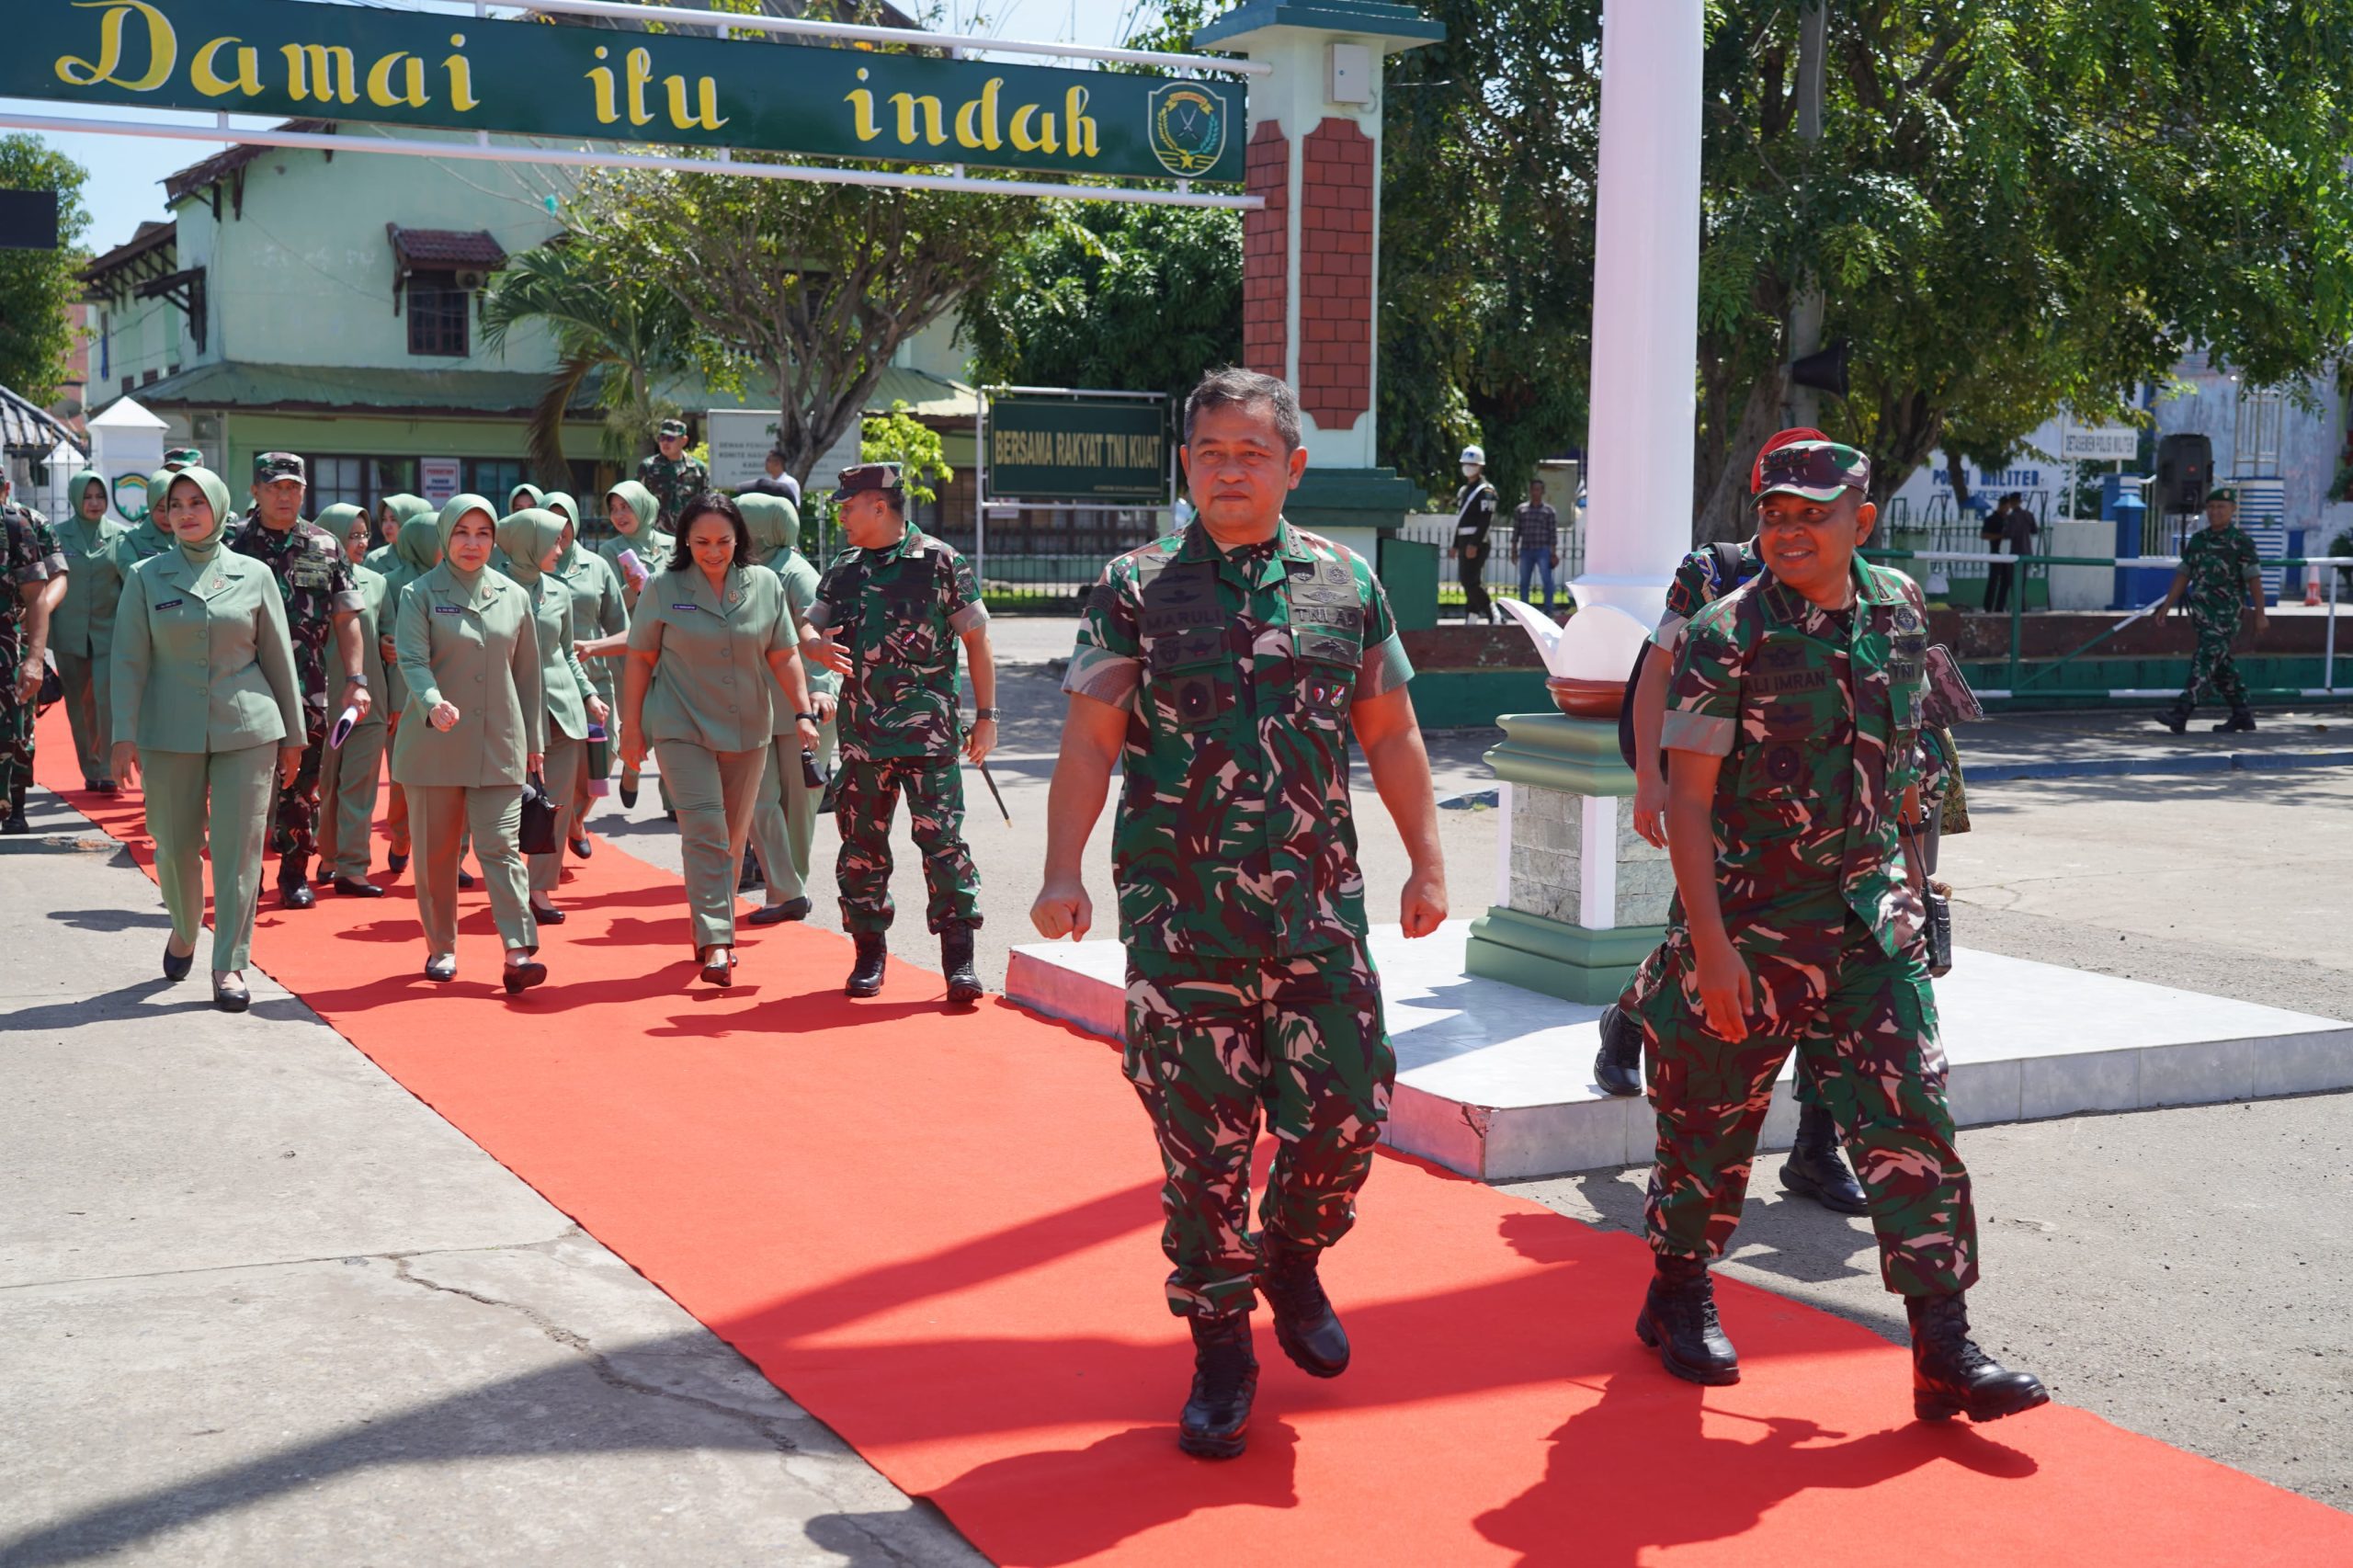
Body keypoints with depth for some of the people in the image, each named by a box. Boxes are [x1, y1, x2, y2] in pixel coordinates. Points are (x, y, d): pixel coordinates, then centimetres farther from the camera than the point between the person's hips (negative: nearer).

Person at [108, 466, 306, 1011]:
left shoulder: (253, 576, 4)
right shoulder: (146, 578, 4)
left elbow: (279, 658, 8)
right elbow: (128, 660, 2)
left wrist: (293, 735, 9)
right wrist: (125, 736, -7)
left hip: (247, 730, 0)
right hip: (171, 734, 1)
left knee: (238, 849, -3)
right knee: (175, 845, 7)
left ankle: (230, 965, 4)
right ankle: (184, 929, 36)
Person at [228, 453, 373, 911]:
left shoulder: (326, 547, 8)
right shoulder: (234, 547, 2)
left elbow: (347, 618, 9)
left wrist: (356, 680, 1)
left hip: (309, 689, 2)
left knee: (303, 782, 5)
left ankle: (295, 874, 17)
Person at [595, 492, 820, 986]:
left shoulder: (765, 585, 2)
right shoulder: (664, 589, -2)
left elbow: (783, 656, 6)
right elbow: (641, 658, 4)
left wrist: (803, 712, -2)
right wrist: (631, 727, 3)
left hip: (747, 731, 3)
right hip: (683, 729, -3)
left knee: (734, 839, 9)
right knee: (705, 832, -14)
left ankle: (713, 931, 24)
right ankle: (716, 944, -17)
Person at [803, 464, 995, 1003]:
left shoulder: (941, 562, -2)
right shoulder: (844, 569, 13)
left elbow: (977, 640, 0)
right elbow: (807, 630, 16)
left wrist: (986, 714, -3)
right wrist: (817, 647, -9)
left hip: (928, 733, -5)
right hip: (862, 734, 5)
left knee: (942, 840, -8)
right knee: (861, 847, 8)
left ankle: (959, 959, -3)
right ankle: (869, 953, 19)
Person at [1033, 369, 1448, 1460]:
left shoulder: (1345, 584, 9)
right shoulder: (1135, 588, 3)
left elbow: (1390, 734, 14)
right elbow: (1089, 740, -1)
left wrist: (1426, 862, 9)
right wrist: (1063, 872, -11)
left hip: (1318, 908, 2)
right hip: (1179, 914, -1)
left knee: (1346, 1110, -1)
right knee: (1201, 1136, 2)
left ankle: (1292, 1259, 31)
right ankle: (1221, 1347, 18)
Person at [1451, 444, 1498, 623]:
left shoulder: (1486, 491, -8)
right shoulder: (1463, 490, 19)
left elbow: (1485, 520, -17)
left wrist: (1475, 544, -24)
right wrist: (1456, 545, 20)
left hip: (1476, 542, -9)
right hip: (1464, 541, 9)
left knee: (1471, 581, -16)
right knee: (1468, 582, 9)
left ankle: (1494, 616, -12)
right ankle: (1472, 618, 13)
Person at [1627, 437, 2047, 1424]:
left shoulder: (1898, 608, 4)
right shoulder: (1727, 636, -11)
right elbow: (1689, 798, -13)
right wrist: (1710, 944, -19)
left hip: (1869, 916, 4)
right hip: (1749, 921, -4)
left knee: (1910, 1119, -4)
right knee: (1713, 1119, 9)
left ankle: (1945, 1351, -1)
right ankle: (1679, 1295, 32)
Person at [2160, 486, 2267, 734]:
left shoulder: (2241, 541, -6)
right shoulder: (2197, 540, 12)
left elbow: (2254, 579, -7)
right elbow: (2183, 575, 14)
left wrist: (2260, 614, -10)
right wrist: (2167, 605, 7)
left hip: (2226, 613, -7)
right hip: (2202, 610, 7)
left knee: (2204, 660, -14)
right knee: (2221, 665, 11)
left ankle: (2181, 712, -21)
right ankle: (2242, 714, 22)